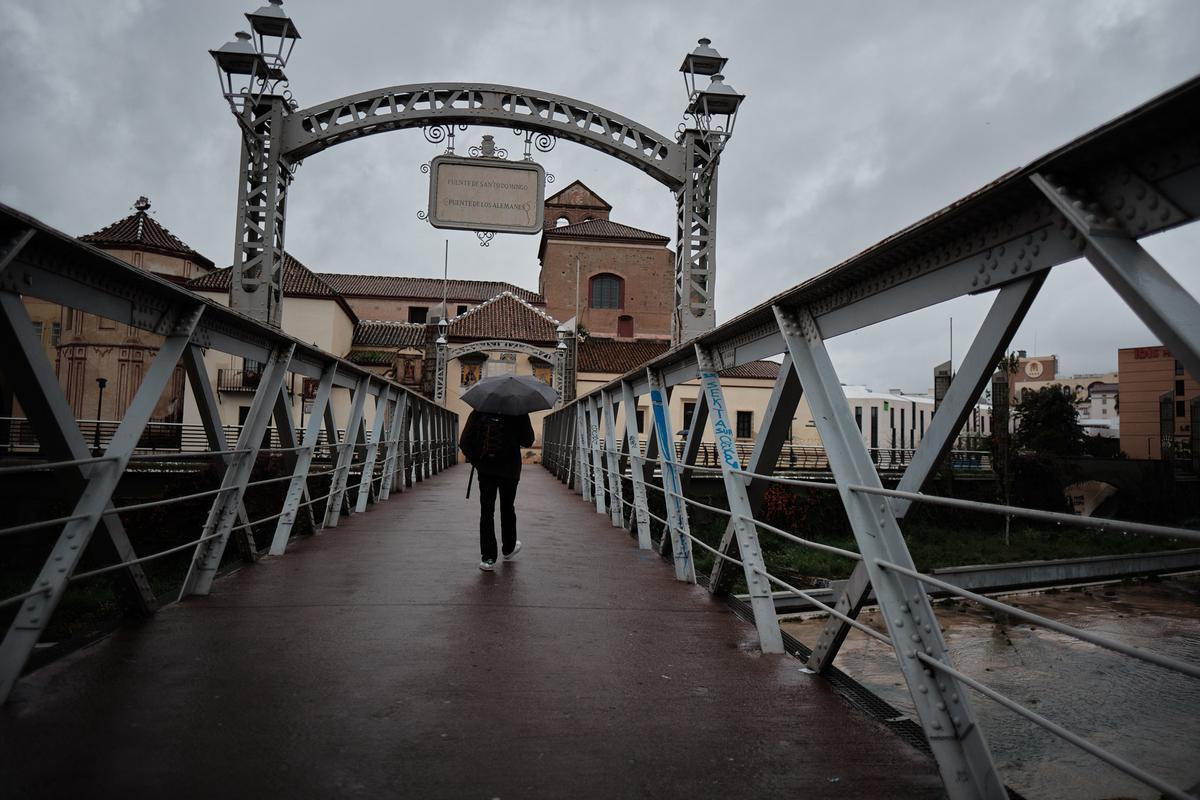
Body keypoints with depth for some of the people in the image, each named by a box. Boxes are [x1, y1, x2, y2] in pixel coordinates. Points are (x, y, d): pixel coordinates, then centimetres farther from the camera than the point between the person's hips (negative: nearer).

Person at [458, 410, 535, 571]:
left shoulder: (478, 412, -3)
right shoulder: (518, 413, -8)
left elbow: (464, 442, -4)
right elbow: (528, 441, -5)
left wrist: (475, 460, 10)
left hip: (485, 469, 0)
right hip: (509, 469, 0)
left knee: (486, 512, 4)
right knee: (507, 509, 18)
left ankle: (488, 558, -2)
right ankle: (508, 548, 35)